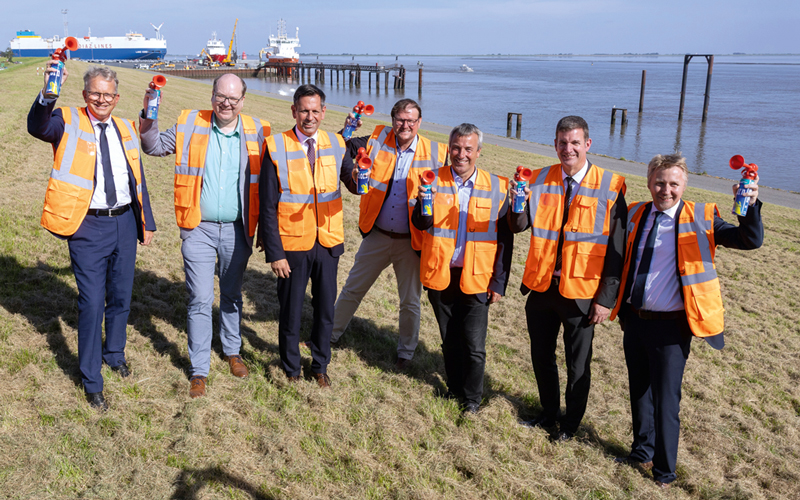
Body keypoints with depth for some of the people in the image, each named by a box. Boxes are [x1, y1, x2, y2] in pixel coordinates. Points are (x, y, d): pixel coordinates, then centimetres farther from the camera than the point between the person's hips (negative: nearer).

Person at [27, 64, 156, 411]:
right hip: (88, 227, -4)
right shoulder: (68, 123, -3)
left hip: (124, 223, 5)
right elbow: (37, 127, -27)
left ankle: (114, 354, 42)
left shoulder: (126, 129, 10)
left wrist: (147, 222, 15)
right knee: (91, 304, -1)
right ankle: (91, 382, 14)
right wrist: (48, 94, -45)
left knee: (120, 297, 17)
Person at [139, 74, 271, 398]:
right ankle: (199, 370, 11)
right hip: (199, 229, -1)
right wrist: (148, 115, -11)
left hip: (237, 231, 1)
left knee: (232, 295, 18)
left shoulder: (256, 132, 1)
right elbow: (155, 146, 9)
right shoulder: (190, 124, 0)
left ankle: (232, 350, 39)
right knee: (200, 299, -1)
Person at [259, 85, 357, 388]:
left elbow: (352, 185, 6)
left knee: (325, 310, 13)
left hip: (328, 242, 3)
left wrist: (359, 179, -19)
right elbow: (268, 206, -8)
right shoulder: (276, 147, -8)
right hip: (293, 244, -3)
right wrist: (274, 252, -12)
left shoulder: (335, 144, 2)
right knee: (290, 312, 9)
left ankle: (321, 367, 34)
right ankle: (291, 370, 31)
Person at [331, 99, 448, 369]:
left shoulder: (435, 153, -7)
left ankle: (406, 351, 33)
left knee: (410, 302, 12)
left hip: (411, 242, -1)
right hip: (377, 236, 2)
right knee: (352, 289, 15)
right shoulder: (378, 141, -2)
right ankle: (330, 334, 36)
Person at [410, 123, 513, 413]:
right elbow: (420, 225, -5)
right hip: (440, 276, 2)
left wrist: (500, 281, -3)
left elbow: (505, 239, 0)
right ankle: (455, 387, 36)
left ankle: (472, 398, 21)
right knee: (449, 341, 16)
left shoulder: (497, 187, -3)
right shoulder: (433, 180, 0)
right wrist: (422, 202, -26)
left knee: (474, 346, 1)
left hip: (476, 279, -1)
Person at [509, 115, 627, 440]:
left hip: (581, 292, -3)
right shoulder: (540, 180, 3)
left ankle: (571, 422, 33)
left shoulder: (610, 187, -9)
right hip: (542, 286, 4)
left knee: (578, 364, 11)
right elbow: (519, 226, -3)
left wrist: (606, 298, -10)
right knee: (541, 356, 18)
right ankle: (549, 413, 40)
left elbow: (617, 249, -8)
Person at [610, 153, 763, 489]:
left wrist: (750, 206, -34)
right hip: (634, 320, 5)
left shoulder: (700, 218, -6)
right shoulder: (634, 215, 6)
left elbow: (751, 241, -16)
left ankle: (664, 472, 21)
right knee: (639, 392, 20)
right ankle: (643, 453, 40)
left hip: (669, 327, -4)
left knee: (665, 401, 3)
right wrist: (618, 306, 9)